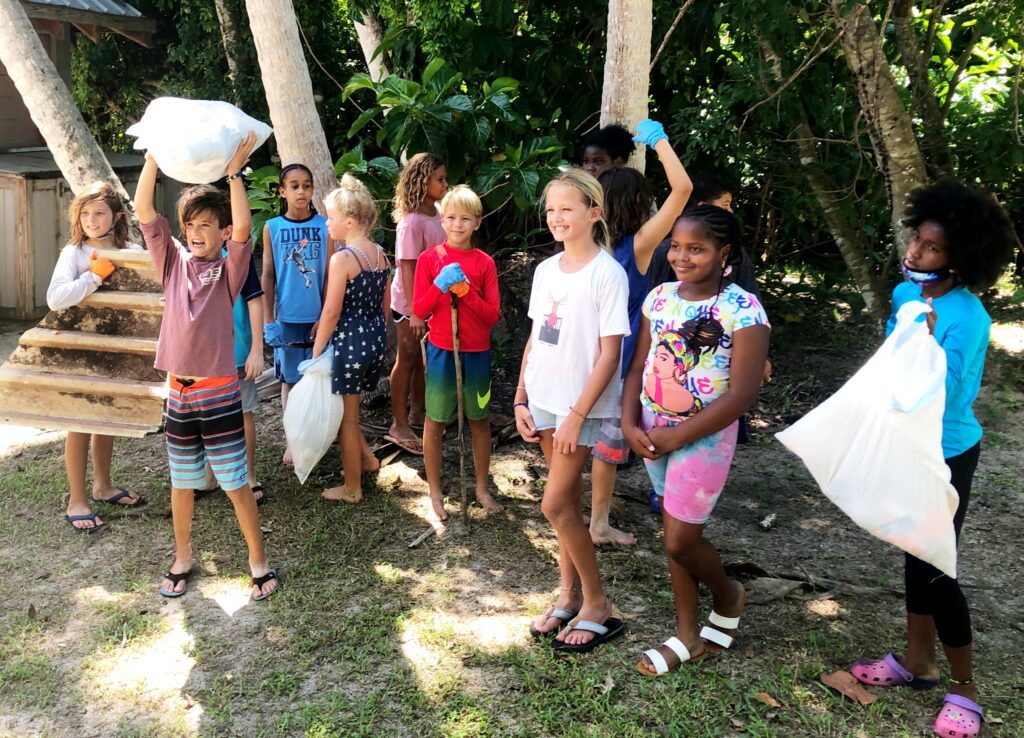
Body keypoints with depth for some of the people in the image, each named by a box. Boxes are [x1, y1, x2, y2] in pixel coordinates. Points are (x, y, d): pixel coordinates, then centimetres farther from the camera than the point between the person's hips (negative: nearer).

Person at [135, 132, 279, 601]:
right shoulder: (174, 261, 4)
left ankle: (259, 562, 17)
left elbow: (243, 229, -23)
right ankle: (182, 559, 34)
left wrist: (234, 171, -27)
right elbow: (144, 211, -4)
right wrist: (154, 155, -12)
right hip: (179, 391, 4)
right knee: (182, 482, 17)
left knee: (236, 483, 2)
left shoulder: (229, 269, -5)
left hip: (219, 392, -4)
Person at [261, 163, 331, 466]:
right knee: (290, 379, 8)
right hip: (286, 318, 0)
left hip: (318, 317, 0)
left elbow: (329, 275, 0)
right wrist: (268, 322, -2)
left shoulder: (324, 225, 0)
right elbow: (267, 276, 2)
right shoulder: (272, 227, 1)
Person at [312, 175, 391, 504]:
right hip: (377, 341, 8)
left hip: (349, 343, -7)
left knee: (346, 417, 7)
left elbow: (331, 313, -17)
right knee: (347, 408, 26)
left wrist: (316, 352, -8)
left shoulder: (342, 258, -17)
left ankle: (352, 488, 20)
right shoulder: (380, 254, 5)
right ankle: (367, 458, 29)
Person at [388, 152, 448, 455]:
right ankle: (400, 426, 15)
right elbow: (407, 268, -20)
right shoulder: (412, 221, -20)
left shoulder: (436, 214, 2)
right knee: (407, 360, 4)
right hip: (410, 305, -7)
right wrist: (414, 311, -20)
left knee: (424, 359, 18)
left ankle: (416, 413, 35)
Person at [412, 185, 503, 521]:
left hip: (477, 352, 2)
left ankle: (482, 488, 27)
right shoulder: (429, 259, -3)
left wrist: (465, 291, -19)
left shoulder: (484, 263, 0)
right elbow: (418, 311, -7)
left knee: (480, 421, 12)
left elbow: (493, 315, -5)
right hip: (441, 351, -1)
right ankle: (435, 492, 22)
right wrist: (440, 286, -22)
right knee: (435, 422, 7)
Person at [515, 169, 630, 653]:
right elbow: (535, 339, 11)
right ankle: (569, 595, 28)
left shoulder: (607, 274, -13)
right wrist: (521, 400, 6)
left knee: (556, 504, -6)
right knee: (568, 501, 14)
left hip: (583, 404, -6)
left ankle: (597, 605, 12)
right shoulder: (546, 270, 7)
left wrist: (576, 415, -17)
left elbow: (609, 354, -15)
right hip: (544, 400, 6)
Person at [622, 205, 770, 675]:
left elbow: (742, 393, -19)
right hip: (654, 434, 6)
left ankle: (728, 596, 32)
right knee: (675, 533, 14)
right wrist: (630, 425, -8)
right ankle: (687, 636, 30)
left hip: (703, 437, -6)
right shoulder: (660, 298, 2)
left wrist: (677, 436, -18)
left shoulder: (742, 310, -16)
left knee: (680, 541, -1)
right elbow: (638, 367, 6)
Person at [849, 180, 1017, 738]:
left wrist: (929, 343, -40)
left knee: (933, 569, -1)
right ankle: (918, 660, 36)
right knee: (915, 555, 18)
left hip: (945, 455, -7)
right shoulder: (904, 293, -2)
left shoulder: (967, 318, -24)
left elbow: (944, 400, -28)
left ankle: (964, 689, 20)